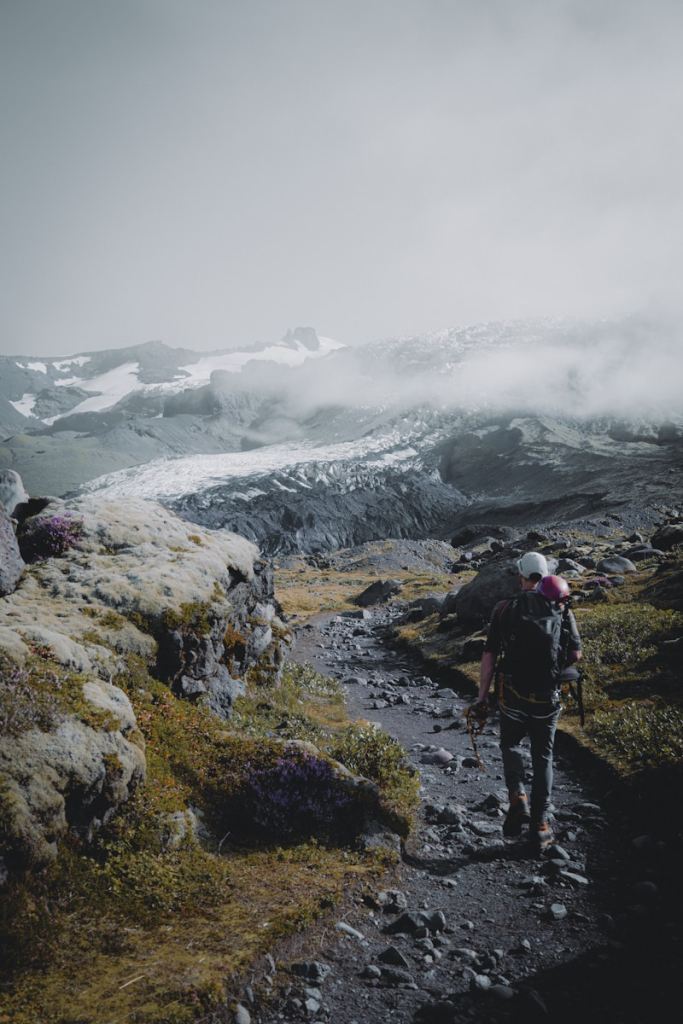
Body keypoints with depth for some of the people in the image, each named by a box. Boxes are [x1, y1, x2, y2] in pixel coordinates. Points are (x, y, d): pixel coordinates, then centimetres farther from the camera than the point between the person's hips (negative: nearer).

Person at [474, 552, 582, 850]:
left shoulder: (505, 609, -5)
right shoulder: (561, 609, -1)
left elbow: (489, 656, -5)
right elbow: (576, 654, 1)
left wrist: (482, 695, 3)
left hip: (512, 696, -1)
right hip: (548, 697, 1)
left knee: (511, 746, 23)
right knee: (543, 757, 15)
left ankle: (517, 797, 1)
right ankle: (540, 824, 17)